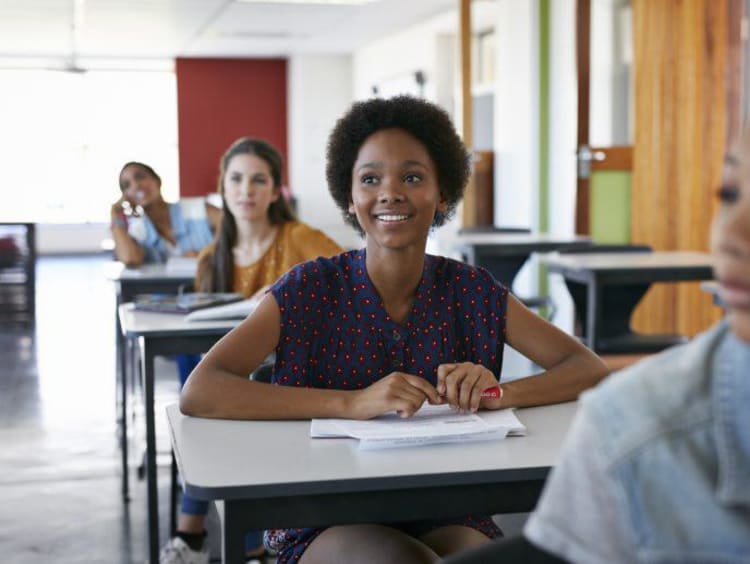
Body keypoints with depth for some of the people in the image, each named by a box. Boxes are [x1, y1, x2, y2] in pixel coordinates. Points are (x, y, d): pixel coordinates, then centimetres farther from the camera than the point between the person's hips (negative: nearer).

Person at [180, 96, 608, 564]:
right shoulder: (312, 289, -5)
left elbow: (590, 368, 1)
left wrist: (499, 393, -20)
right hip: (329, 522, -2)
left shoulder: (471, 291, 2)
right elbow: (197, 393, -18)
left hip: (446, 518, 2)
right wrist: (353, 403, -28)